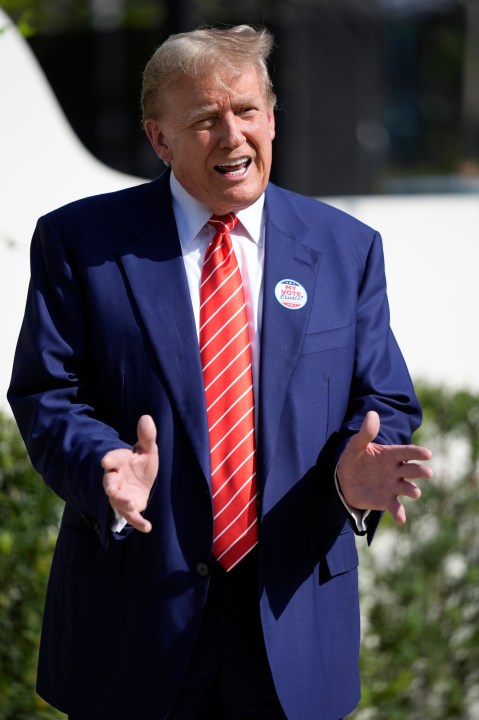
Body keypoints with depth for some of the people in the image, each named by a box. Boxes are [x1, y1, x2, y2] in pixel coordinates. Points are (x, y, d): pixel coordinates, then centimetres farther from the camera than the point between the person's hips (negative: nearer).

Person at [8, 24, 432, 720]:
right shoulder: (80, 240, 0)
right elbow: (46, 394, -4)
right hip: (133, 608, -2)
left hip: (294, 614, 2)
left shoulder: (346, 247, 6)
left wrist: (356, 472, -17)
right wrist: (106, 466, -24)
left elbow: (383, 401, 6)